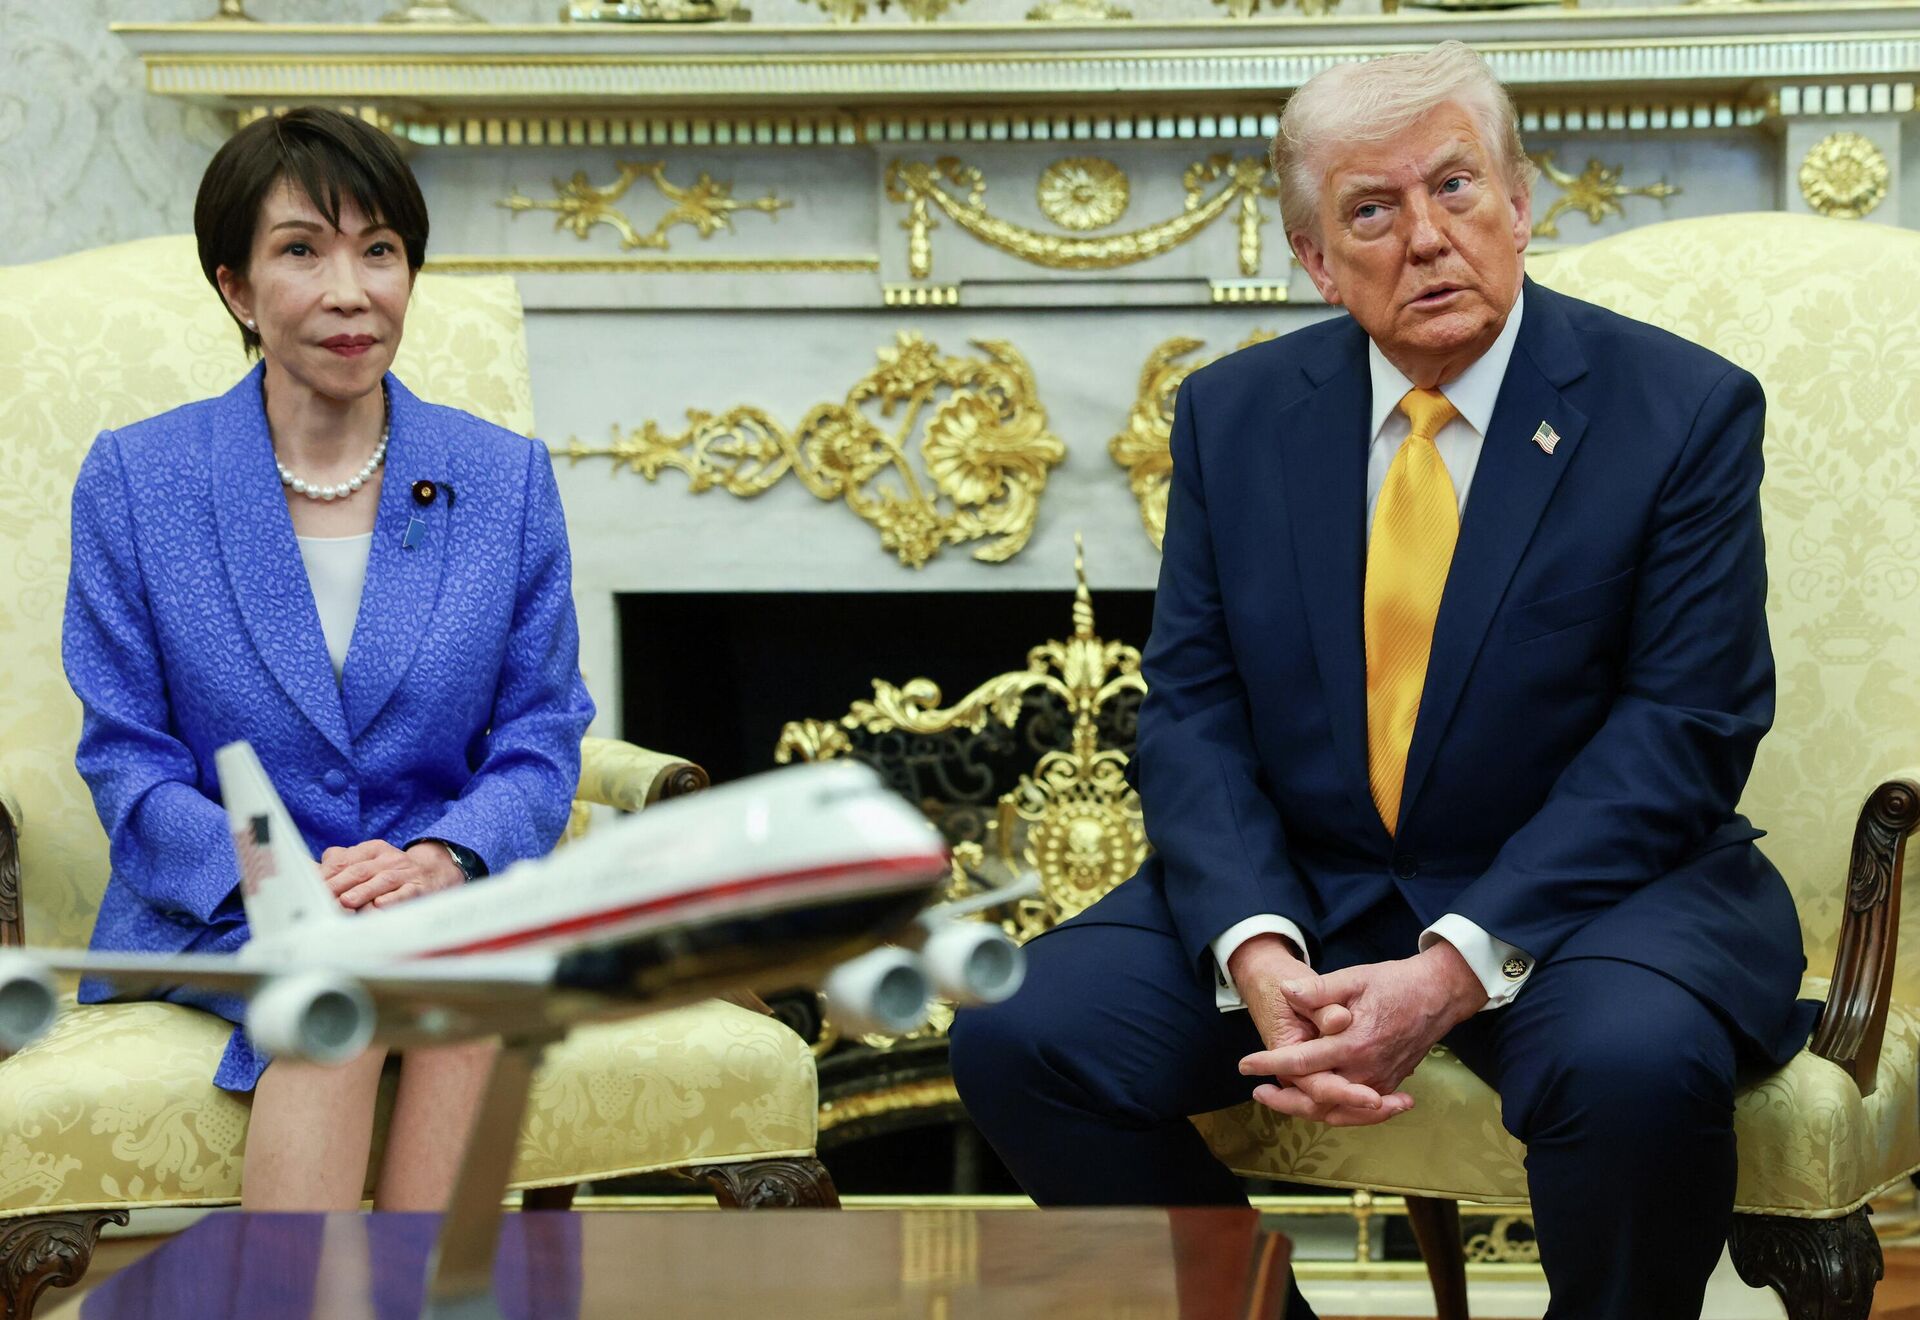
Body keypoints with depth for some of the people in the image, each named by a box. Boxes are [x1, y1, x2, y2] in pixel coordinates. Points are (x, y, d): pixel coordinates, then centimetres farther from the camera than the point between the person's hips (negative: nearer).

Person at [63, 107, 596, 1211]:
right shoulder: (135, 480, 4)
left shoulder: (506, 478, 8)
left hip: (451, 900, 1)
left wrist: (441, 859, -16)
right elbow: (128, 759, 1)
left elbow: (543, 738, 6)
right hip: (213, 915, -1)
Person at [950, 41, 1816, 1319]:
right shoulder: (1235, 416, 6)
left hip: (1586, 883, -3)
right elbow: (1191, 712, 2)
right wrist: (1257, 953, -19)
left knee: (1637, 1062, -36)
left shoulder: (1684, 410, -5)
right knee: (1018, 1037, -18)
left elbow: (1685, 732, -11)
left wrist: (1458, 968, -23)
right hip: (1300, 888, 3)